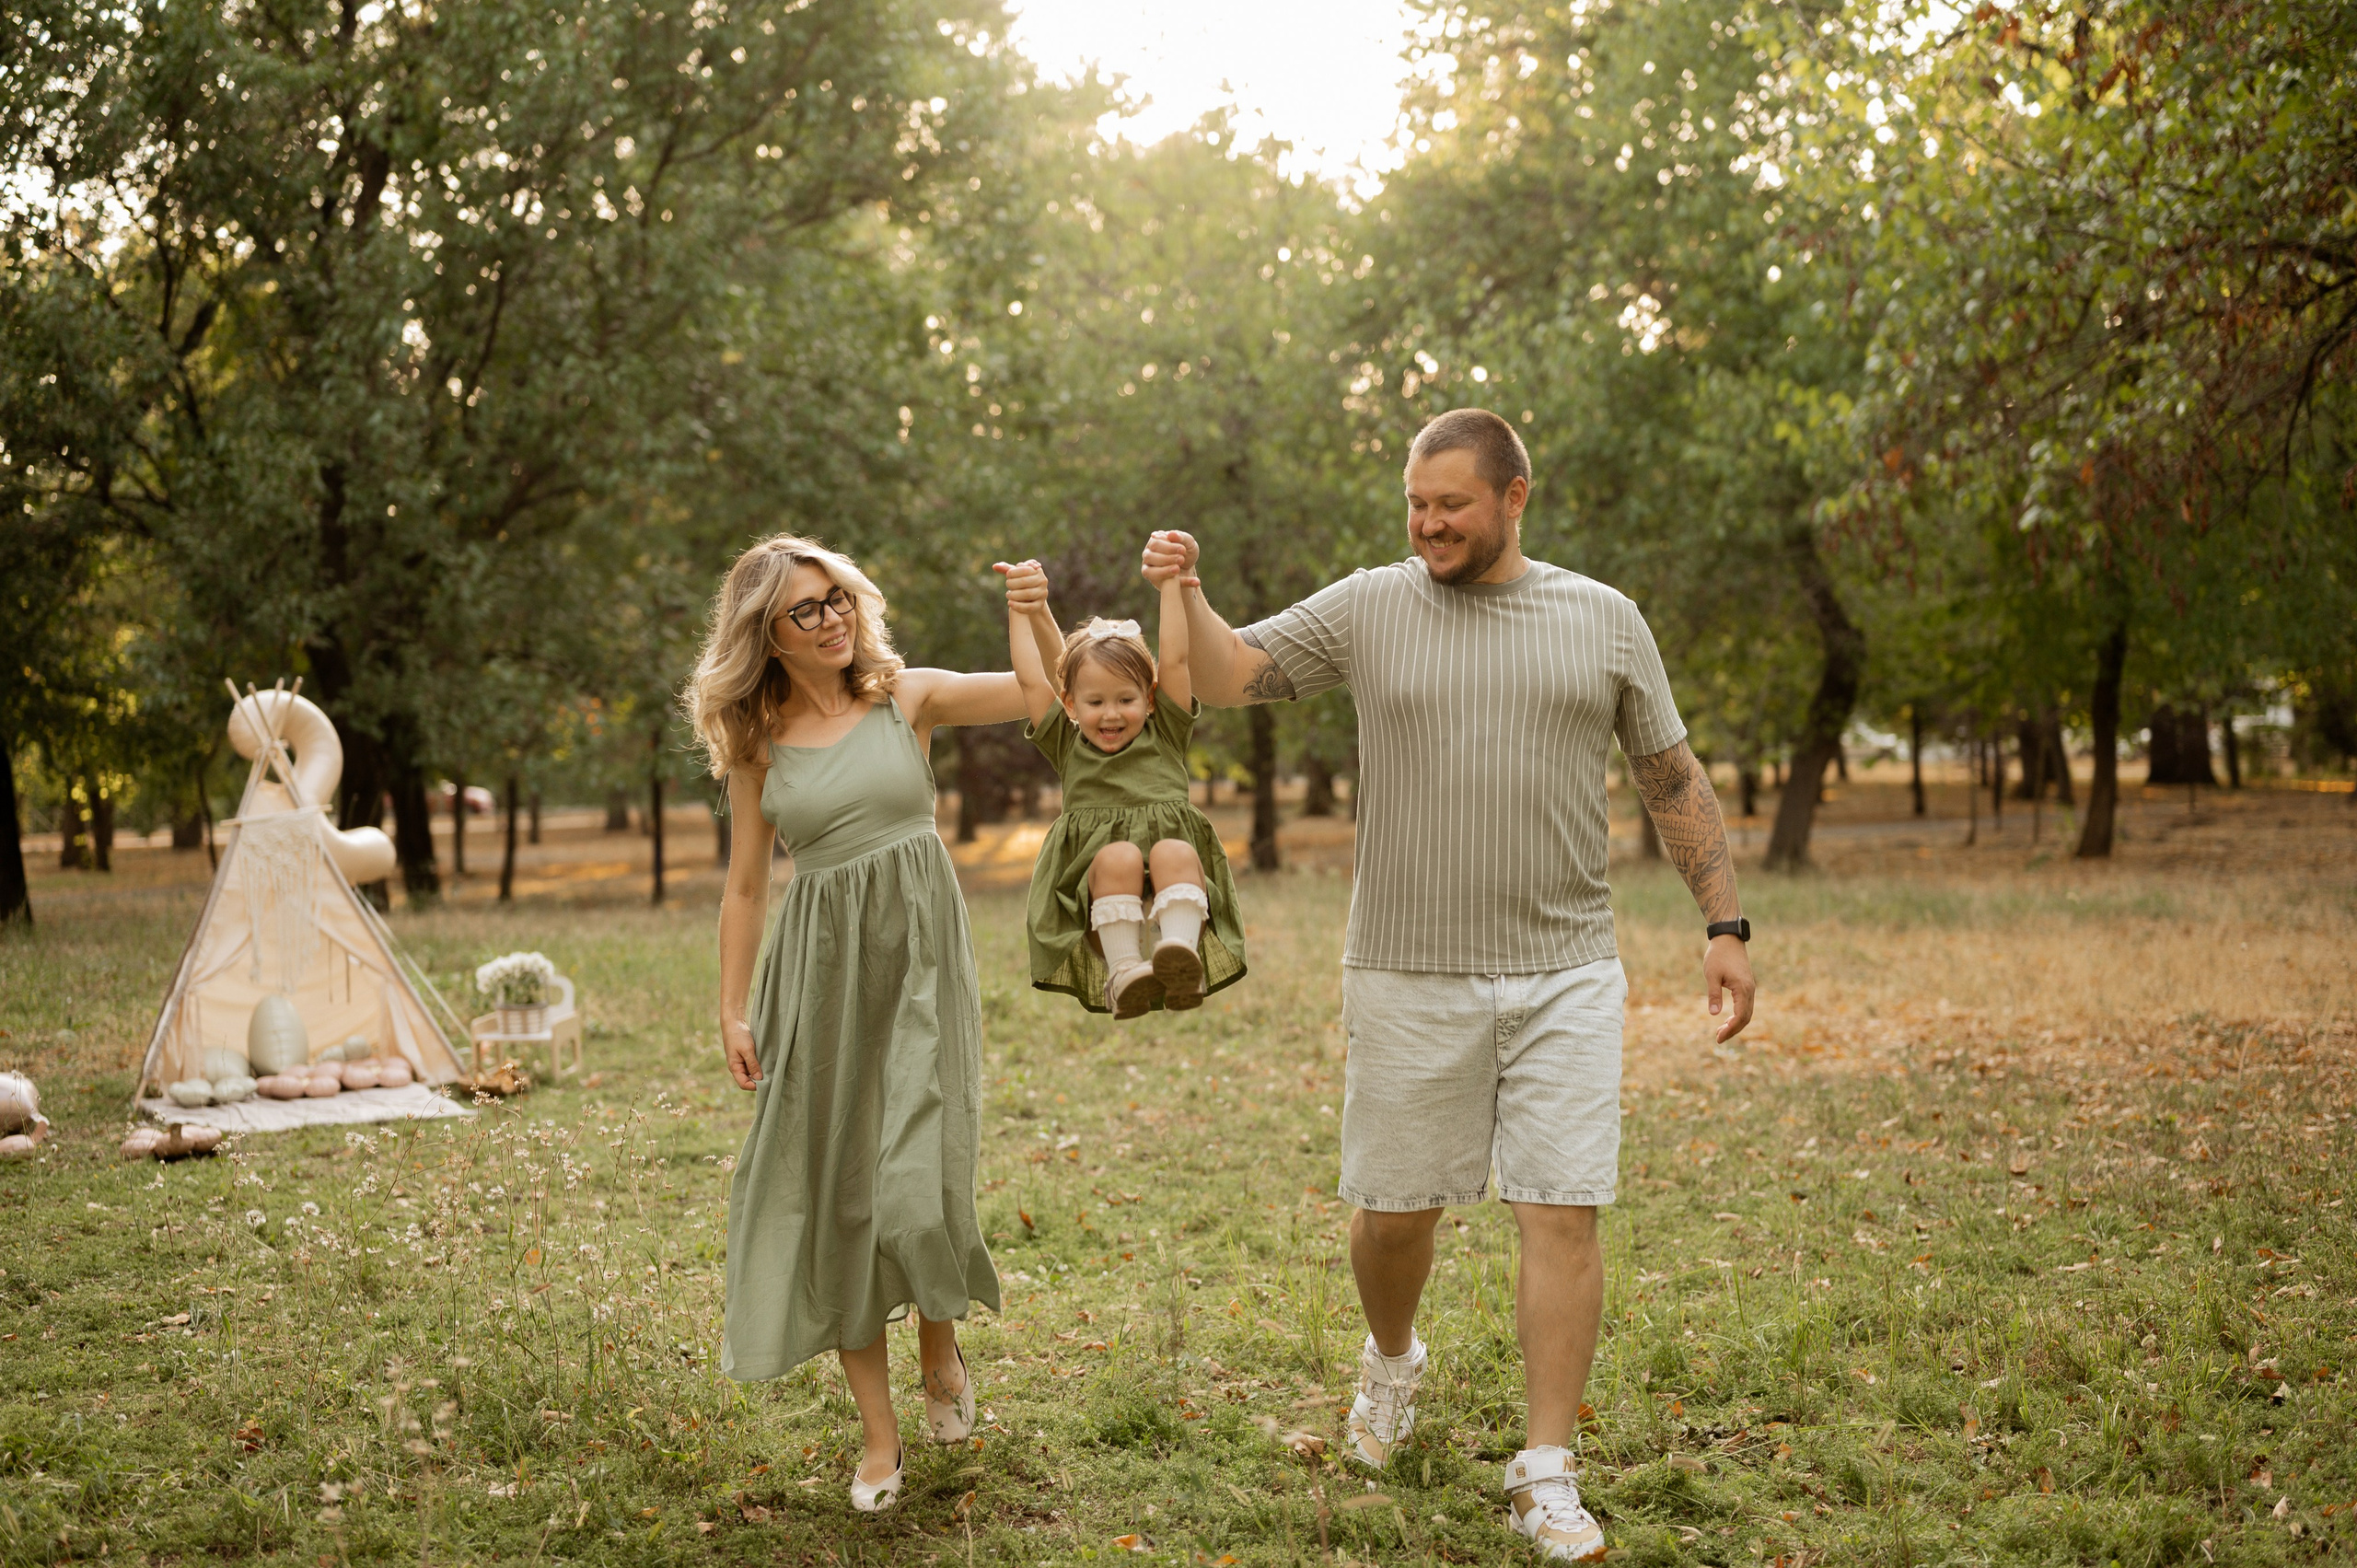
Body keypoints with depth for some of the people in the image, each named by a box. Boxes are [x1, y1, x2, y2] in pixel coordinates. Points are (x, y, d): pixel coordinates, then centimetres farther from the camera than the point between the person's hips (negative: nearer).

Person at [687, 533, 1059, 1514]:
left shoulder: (907, 698, 2)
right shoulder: (756, 743, 6)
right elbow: (745, 885, 9)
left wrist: (1036, 616, -19)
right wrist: (733, 1011, 6)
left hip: (918, 956, -2)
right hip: (820, 969, 2)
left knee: (917, 1183, -12)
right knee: (833, 1192, 3)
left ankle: (942, 1349, 20)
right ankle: (878, 1431, 15)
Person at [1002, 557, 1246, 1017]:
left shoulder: (1165, 736, 20)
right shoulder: (1067, 747, 21)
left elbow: (1175, 660, 13)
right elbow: (1031, 680, 16)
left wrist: (1170, 583, 12)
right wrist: (1021, 609, 19)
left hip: (1174, 890, 0)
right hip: (1100, 891, 0)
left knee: (1173, 852, -34)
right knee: (1118, 855, -33)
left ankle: (1183, 958, -54)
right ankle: (1122, 971, -45)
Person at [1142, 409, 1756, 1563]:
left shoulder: (1603, 622, 5)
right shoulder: (1368, 608, 3)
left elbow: (1674, 782, 10)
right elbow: (1229, 678, 3)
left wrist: (1723, 924, 5)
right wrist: (1186, 597, -16)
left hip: (1564, 978, 0)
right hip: (1410, 978, 0)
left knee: (1562, 1214, -4)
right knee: (1394, 1207, 9)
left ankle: (1546, 1475, 5)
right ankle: (1390, 1361, 41)